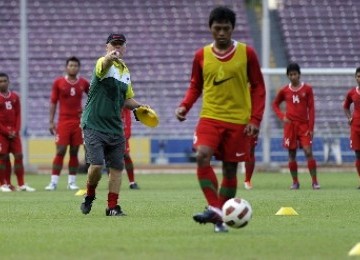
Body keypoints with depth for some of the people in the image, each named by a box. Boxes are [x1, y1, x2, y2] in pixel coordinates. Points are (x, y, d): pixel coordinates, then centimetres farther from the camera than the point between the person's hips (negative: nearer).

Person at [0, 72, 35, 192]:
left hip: (14, 132, 4)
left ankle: (21, 184, 3)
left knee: (19, 156, 0)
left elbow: (18, 115, 9)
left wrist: (16, 130, -4)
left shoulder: (15, 96, 9)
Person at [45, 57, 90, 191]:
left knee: (74, 152, 4)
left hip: (78, 122, 2)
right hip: (63, 121, -2)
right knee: (60, 152, -7)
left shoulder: (83, 83, 6)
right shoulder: (58, 82, 1)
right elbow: (53, 102, 3)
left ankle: (72, 182, 10)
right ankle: (53, 182, -5)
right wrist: (51, 121, -1)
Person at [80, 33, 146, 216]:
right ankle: (89, 196, 10)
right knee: (96, 164, -16)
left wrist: (139, 106, 6)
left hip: (115, 127, 6)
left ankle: (112, 206, 11)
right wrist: (110, 57, -60)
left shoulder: (126, 72, 14)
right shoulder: (103, 63, -9)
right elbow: (104, 65, -36)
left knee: (117, 167, 2)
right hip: (94, 124, -6)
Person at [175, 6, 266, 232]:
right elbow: (195, 86, 14)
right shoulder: (202, 55, 4)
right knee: (202, 157, -24)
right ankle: (215, 209, -25)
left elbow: (258, 87, 2)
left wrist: (255, 119, -7)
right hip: (210, 118, 1)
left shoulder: (247, 53, -1)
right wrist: (185, 106, -5)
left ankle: (221, 217, 13)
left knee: (230, 169, 3)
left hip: (238, 121, -1)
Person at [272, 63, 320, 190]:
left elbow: (311, 108, 0)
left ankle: (315, 181, -9)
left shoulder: (307, 89, 0)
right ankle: (295, 182, 10)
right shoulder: (284, 90, 5)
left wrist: (311, 128, -6)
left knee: (308, 152, -12)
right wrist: (282, 116, -1)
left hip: (304, 125, -2)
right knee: (292, 154, 3)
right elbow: (275, 104, 17)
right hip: (290, 125, 2)